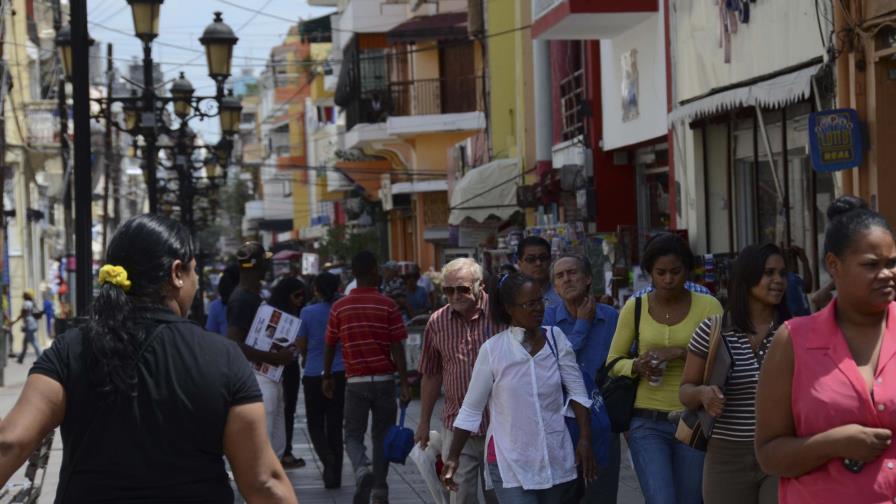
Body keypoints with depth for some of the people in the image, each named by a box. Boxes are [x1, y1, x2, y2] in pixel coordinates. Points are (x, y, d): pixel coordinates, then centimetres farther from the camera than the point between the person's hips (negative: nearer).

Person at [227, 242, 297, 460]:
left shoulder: (254, 296, 16)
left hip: (270, 379, 11)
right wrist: (274, 358, -23)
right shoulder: (242, 299, -16)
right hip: (257, 378, -11)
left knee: (277, 447, 14)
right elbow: (233, 344, -23)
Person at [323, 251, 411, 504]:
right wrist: (404, 383, -4)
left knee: (353, 435, 7)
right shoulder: (388, 306, -5)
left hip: (355, 381, 0)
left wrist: (327, 377, 20)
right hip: (384, 379, 0)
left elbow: (330, 346, 6)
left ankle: (362, 469, -22)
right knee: (381, 435, 13)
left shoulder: (339, 307, 0)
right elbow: (397, 348, -7)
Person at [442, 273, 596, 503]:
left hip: (557, 459, 3)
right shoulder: (492, 350, -6)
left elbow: (577, 392, 3)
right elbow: (471, 410, 0)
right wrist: (453, 457, 0)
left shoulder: (555, 338, 2)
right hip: (510, 463, -3)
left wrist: (585, 438, -7)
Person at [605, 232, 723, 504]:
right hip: (647, 423, 0)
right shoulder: (635, 307, 4)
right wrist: (637, 366, -11)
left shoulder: (707, 306, -1)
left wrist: (681, 353, -21)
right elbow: (613, 362, 10)